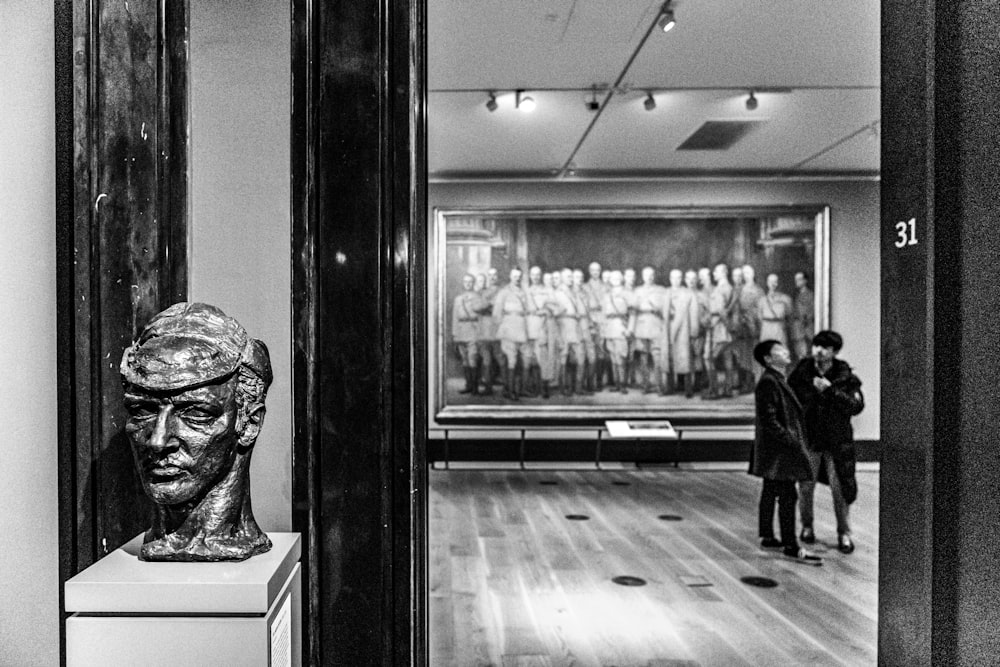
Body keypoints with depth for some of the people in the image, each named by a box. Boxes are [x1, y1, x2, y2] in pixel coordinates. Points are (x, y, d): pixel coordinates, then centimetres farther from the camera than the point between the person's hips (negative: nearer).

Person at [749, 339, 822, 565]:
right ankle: (790, 547, -2)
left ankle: (767, 537, 24)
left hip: (773, 450, 11)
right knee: (787, 496, -7)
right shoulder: (768, 382, -18)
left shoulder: (776, 380, 14)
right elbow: (768, 420, -22)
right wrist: (791, 441, -20)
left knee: (770, 493, 15)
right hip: (778, 450, -11)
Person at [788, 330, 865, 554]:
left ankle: (844, 533, 18)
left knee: (839, 489, 2)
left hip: (837, 440, -1)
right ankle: (807, 526, 28)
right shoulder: (801, 373, -3)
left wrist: (830, 390, -22)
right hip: (808, 438, 1)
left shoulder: (845, 376, -4)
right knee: (806, 487, 8)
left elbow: (857, 406, -14)